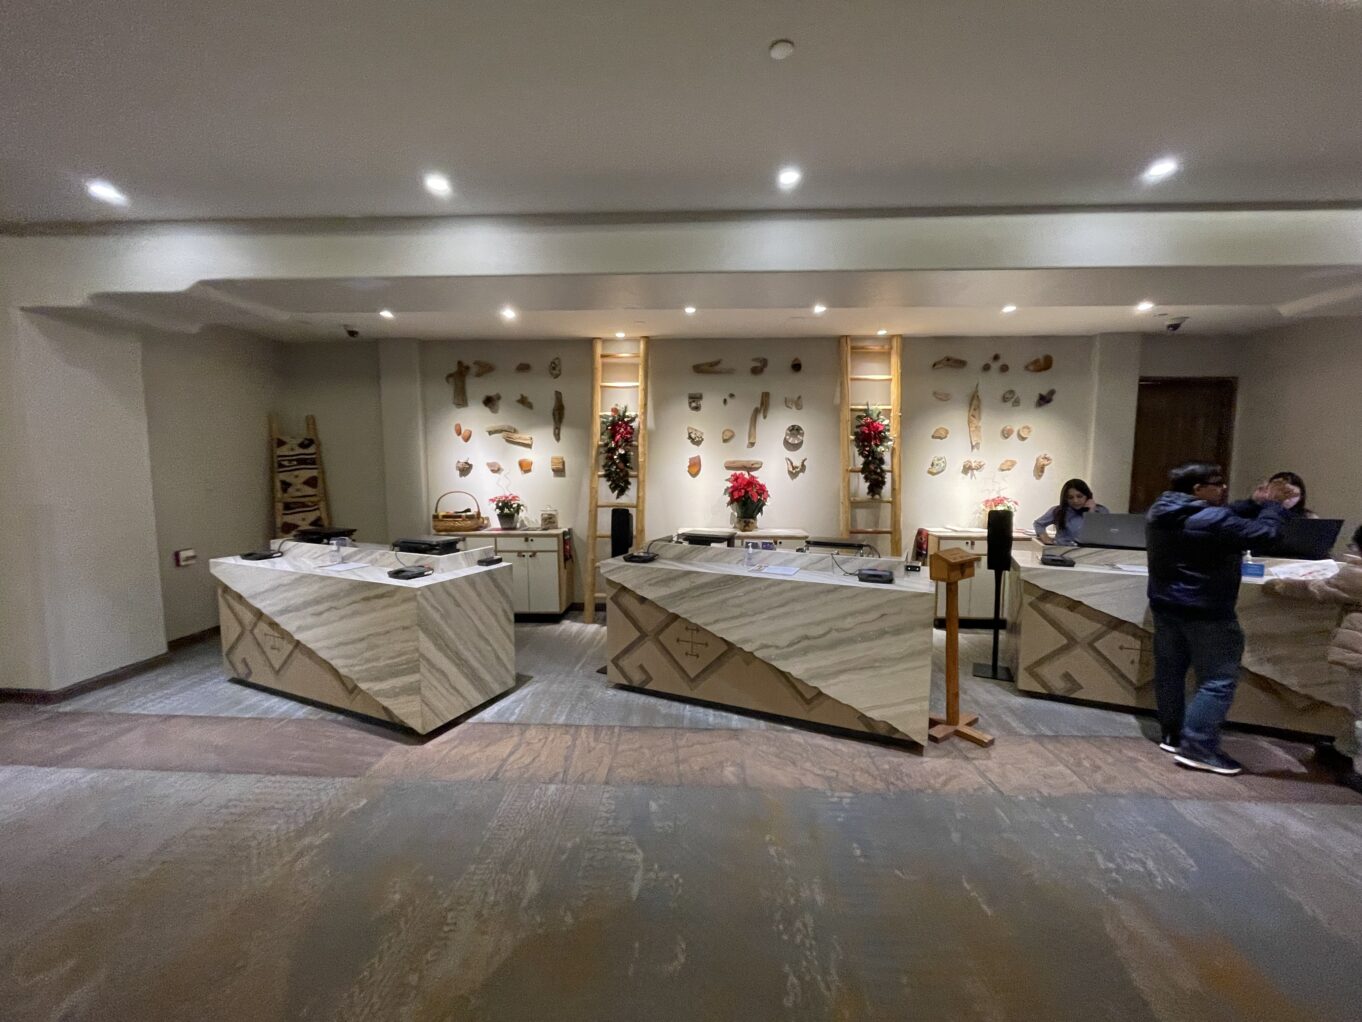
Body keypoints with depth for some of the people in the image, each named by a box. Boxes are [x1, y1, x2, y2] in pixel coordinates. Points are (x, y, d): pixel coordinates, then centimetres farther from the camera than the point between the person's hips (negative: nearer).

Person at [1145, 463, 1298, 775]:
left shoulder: (1160, 513, 5)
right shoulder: (1212, 520, -21)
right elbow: (1264, 532, -11)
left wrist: (1256, 504, 10)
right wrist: (1271, 505, 5)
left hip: (1165, 605, 8)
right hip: (1206, 612, -8)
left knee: (1170, 672, 14)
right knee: (1219, 680, 0)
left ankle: (1173, 736, 25)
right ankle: (1198, 748, -1)